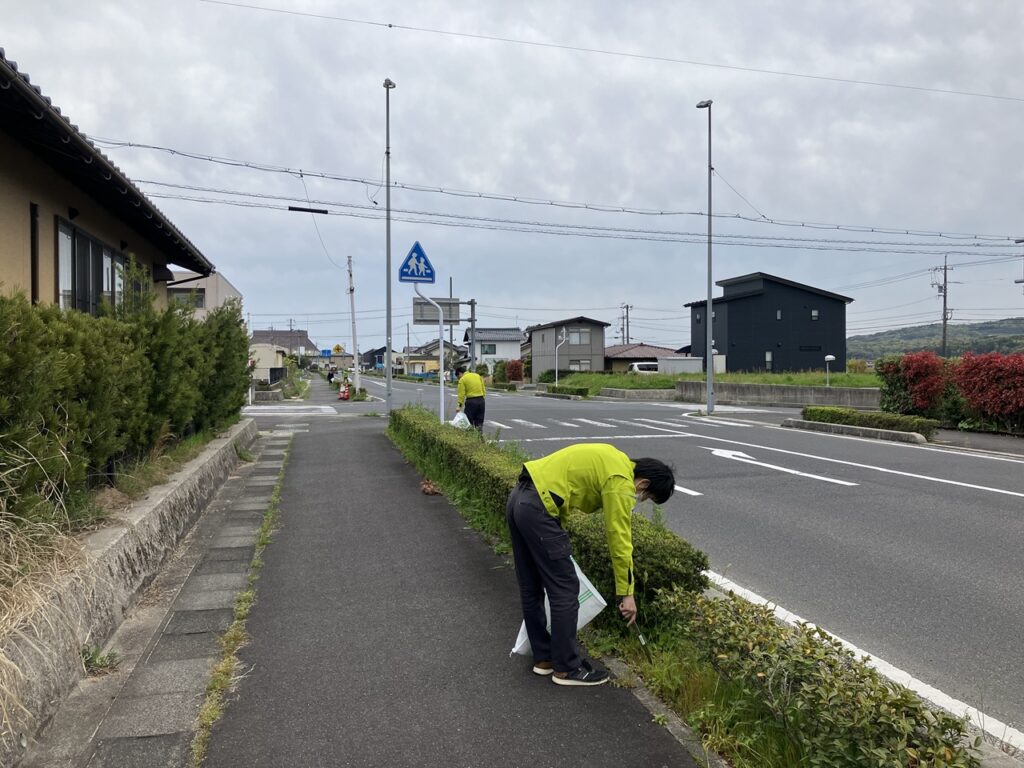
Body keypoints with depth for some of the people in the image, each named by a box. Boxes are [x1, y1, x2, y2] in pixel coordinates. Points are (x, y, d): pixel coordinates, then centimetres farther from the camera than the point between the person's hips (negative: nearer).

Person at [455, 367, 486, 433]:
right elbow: (483, 390, 11)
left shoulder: (462, 379, -3)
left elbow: (461, 394, -10)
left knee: (469, 422, 3)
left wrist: (459, 405, -9)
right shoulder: (478, 375, 13)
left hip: (471, 401, -5)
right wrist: (480, 399, 15)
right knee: (479, 422, 11)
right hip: (481, 400, 5)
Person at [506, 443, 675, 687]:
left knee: (531, 589, 16)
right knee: (565, 590, -1)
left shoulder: (614, 460, 18)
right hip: (537, 508, -11)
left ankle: (544, 658, 28)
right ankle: (567, 668, 10)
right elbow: (619, 539, -10)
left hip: (519, 498, 11)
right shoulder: (621, 482, -10)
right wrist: (626, 592, -3)